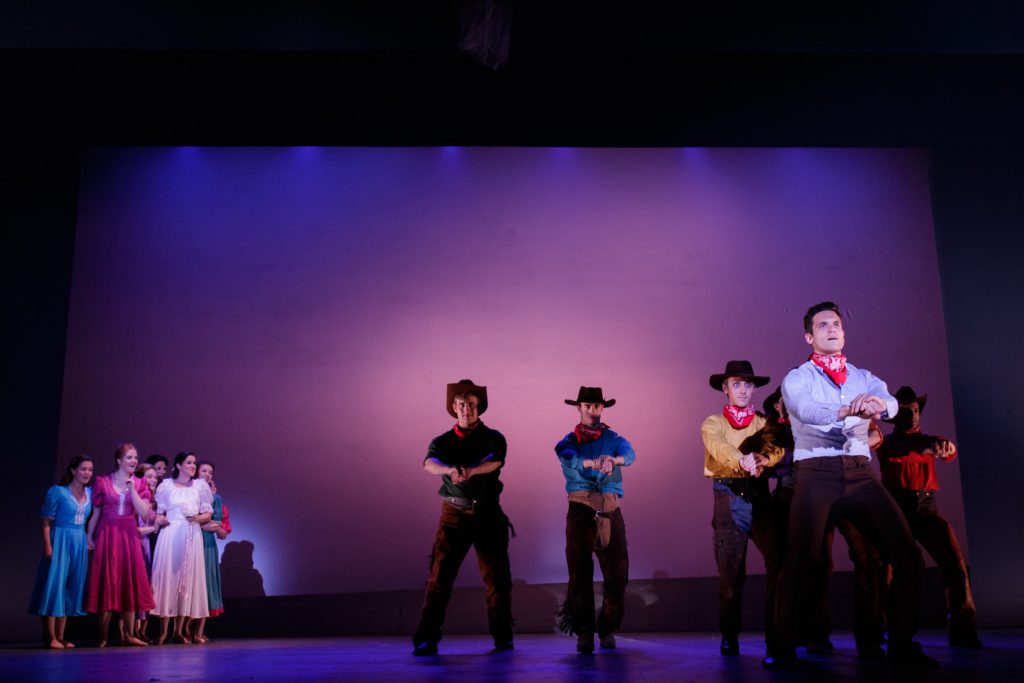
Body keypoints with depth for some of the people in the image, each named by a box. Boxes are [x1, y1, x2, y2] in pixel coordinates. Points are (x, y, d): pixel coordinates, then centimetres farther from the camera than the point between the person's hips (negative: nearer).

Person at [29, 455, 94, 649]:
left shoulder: (91, 493, 7)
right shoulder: (57, 492, -7)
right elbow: (46, 521, -8)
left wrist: (89, 541, 3)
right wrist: (48, 546, -16)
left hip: (80, 543, 6)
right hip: (60, 541, -6)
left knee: (71, 588, 8)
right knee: (54, 585, -6)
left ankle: (60, 636, 15)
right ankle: (51, 638, -3)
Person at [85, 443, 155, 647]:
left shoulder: (139, 484, 6)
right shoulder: (103, 482, 1)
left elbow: (144, 513, -5)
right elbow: (95, 513, 4)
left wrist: (132, 489, -11)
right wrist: (90, 538, 0)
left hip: (129, 537, 2)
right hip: (107, 536, -2)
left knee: (130, 583, 2)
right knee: (106, 584, -2)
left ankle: (128, 634, 8)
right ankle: (104, 636, 4)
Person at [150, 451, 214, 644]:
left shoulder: (200, 486, 9)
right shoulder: (166, 485, 7)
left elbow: (208, 514, 9)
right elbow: (159, 512, 8)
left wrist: (197, 518, -10)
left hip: (192, 536, 2)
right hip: (170, 535, -1)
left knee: (188, 579, 1)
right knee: (167, 578, -5)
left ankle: (179, 631, 7)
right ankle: (163, 632, -1)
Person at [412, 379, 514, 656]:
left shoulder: (493, 438, 5)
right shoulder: (442, 441, 7)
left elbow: (495, 462, -18)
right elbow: (430, 464, -15)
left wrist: (470, 470, -39)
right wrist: (451, 470, -39)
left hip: (488, 515, 0)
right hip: (454, 515, 0)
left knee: (496, 577, 5)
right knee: (440, 576, -6)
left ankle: (503, 637, 18)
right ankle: (425, 640, -3)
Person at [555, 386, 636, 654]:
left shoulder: (613, 439, 13)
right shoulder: (568, 441, 10)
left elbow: (630, 454, -9)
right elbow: (570, 460, -14)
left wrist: (613, 460, -33)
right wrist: (592, 463, -36)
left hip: (610, 511, 2)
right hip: (581, 510, -1)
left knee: (617, 572, 1)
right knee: (580, 572, -3)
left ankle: (608, 629, 17)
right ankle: (584, 632, 5)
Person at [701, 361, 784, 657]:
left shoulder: (763, 422, 16)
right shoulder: (713, 423, 9)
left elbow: (776, 445, -5)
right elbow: (718, 446, -14)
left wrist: (764, 459, -30)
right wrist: (742, 460, -36)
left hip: (759, 495, 1)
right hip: (729, 497, -1)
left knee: (779, 557, -14)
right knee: (730, 569, 1)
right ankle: (729, 636, 14)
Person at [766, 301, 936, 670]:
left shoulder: (863, 377, 19)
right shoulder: (797, 378, 9)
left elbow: (890, 401, -4)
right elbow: (805, 410, -15)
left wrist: (878, 403, -30)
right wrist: (848, 409, -35)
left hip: (861, 473, 3)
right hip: (816, 474, -3)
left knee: (907, 555, -4)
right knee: (803, 561, -10)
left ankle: (902, 646, 11)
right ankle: (783, 647, 4)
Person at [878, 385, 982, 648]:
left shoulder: (928, 440, 17)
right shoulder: (887, 443, 8)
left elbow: (950, 452, -7)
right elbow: (895, 450, -18)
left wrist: (944, 445, -35)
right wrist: (923, 444, -40)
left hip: (927, 509, 3)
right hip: (896, 510, -2)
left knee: (955, 563, -9)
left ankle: (963, 631, -4)